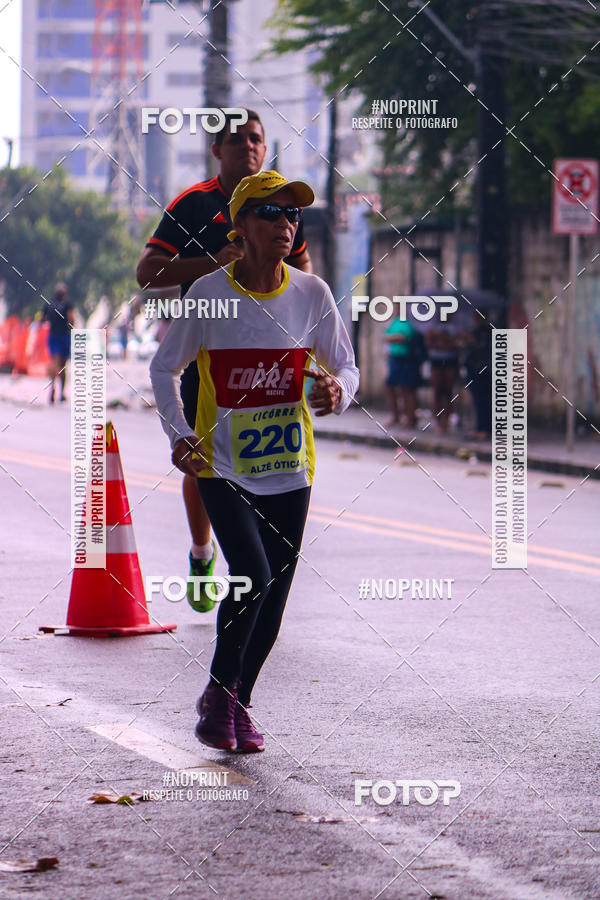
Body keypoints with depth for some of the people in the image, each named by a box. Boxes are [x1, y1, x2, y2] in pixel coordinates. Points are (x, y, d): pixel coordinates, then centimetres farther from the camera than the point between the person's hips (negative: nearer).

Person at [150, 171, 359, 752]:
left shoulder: (312, 294, -1)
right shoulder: (208, 294, -6)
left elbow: (346, 369, 7)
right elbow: (163, 367, 5)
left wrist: (337, 391, -17)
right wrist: (179, 435, -8)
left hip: (289, 468, 3)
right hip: (222, 465, -3)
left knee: (273, 597, 5)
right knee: (252, 577, -19)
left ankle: (239, 704, 25)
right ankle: (218, 693, 1)